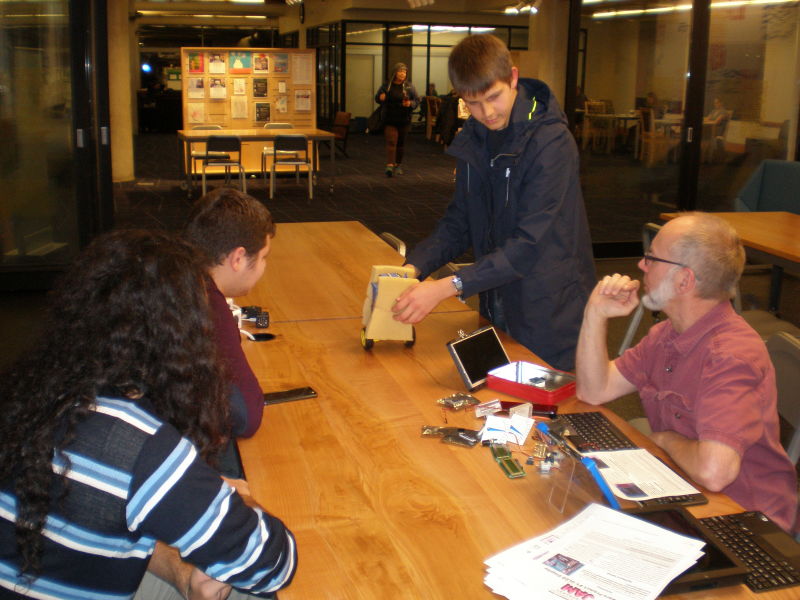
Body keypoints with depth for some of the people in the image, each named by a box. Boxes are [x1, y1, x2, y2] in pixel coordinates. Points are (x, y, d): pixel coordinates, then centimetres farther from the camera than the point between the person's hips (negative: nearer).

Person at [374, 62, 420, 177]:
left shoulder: (409, 86, 1)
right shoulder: (386, 86, 1)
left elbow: (417, 100, 4)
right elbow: (377, 98, 12)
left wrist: (410, 103, -18)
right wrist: (380, 98, -12)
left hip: (404, 120, 1)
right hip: (389, 120, -1)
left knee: (401, 143, 10)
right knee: (391, 142, -12)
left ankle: (398, 165, 24)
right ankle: (390, 165, -20)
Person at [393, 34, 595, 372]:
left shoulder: (551, 142, -21)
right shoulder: (473, 140, 2)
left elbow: (529, 244, -26)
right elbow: (459, 223, 6)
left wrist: (449, 286, -31)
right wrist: (413, 267, -11)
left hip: (549, 312, -6)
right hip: (497, 310, 7)